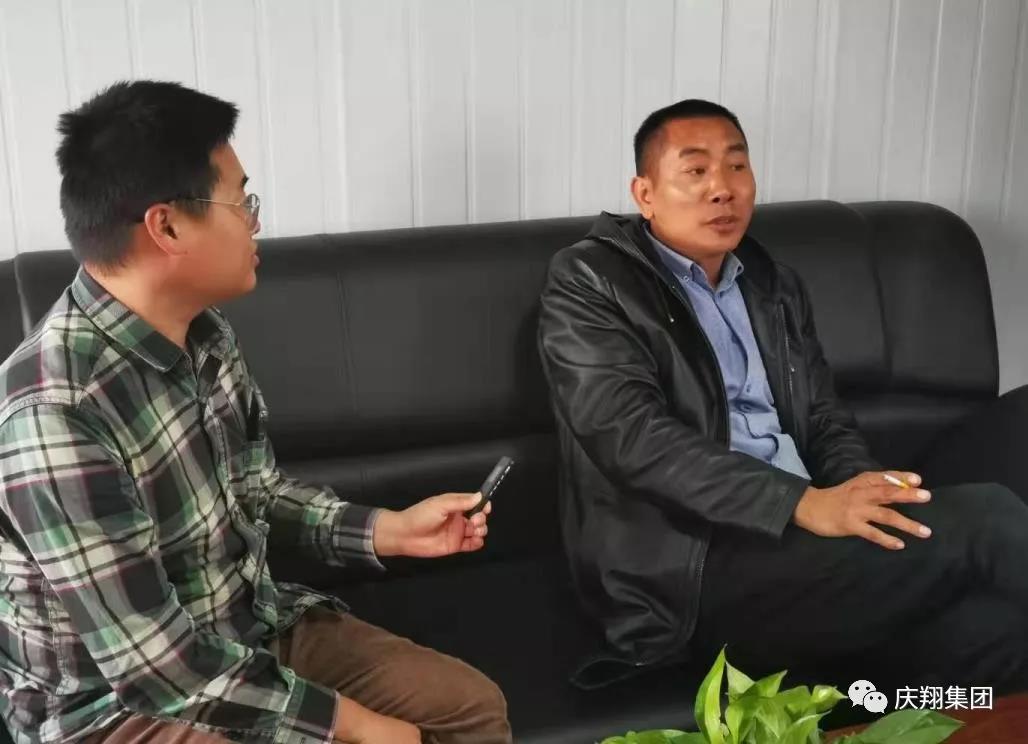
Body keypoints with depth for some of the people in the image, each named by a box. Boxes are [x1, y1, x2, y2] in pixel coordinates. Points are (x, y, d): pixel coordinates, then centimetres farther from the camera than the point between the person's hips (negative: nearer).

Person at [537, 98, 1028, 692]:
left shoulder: (777, 286, 21)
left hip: (801, 543, 6)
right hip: (690, 566, -6)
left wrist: (863, 489, -7)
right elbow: (632, 435, -13)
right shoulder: (589, 283, 0)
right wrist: (805, 502, -23)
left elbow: (825, 419, 19)